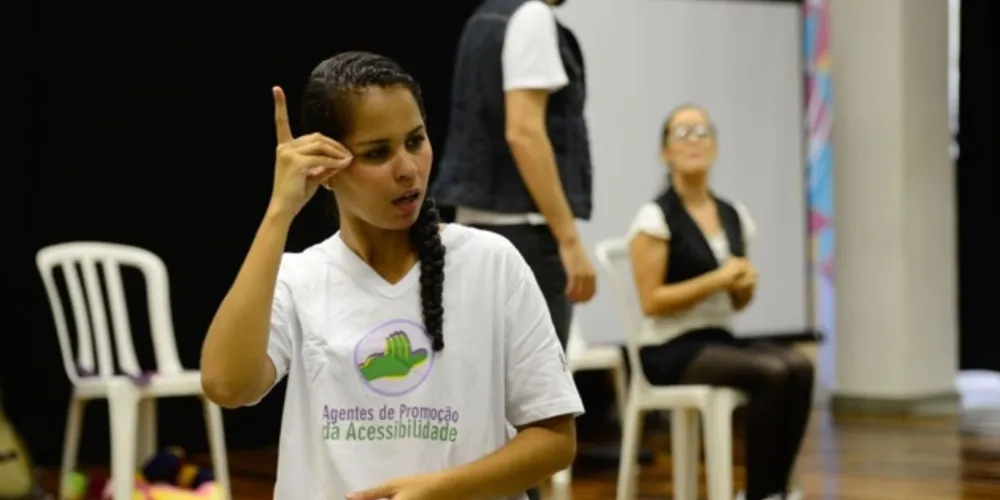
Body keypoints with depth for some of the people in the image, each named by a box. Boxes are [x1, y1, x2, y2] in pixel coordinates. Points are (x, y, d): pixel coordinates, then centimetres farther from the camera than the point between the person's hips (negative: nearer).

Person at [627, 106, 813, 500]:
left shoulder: (734, 216, 12)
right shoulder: (655, 217, -8)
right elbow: (651, 302, -13)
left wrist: (746, 283, -3)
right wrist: (718, 278, -17)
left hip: (722, 340, 6)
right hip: (671, 351, -6)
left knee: (799, 367, -24)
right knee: (771, 373, -30)